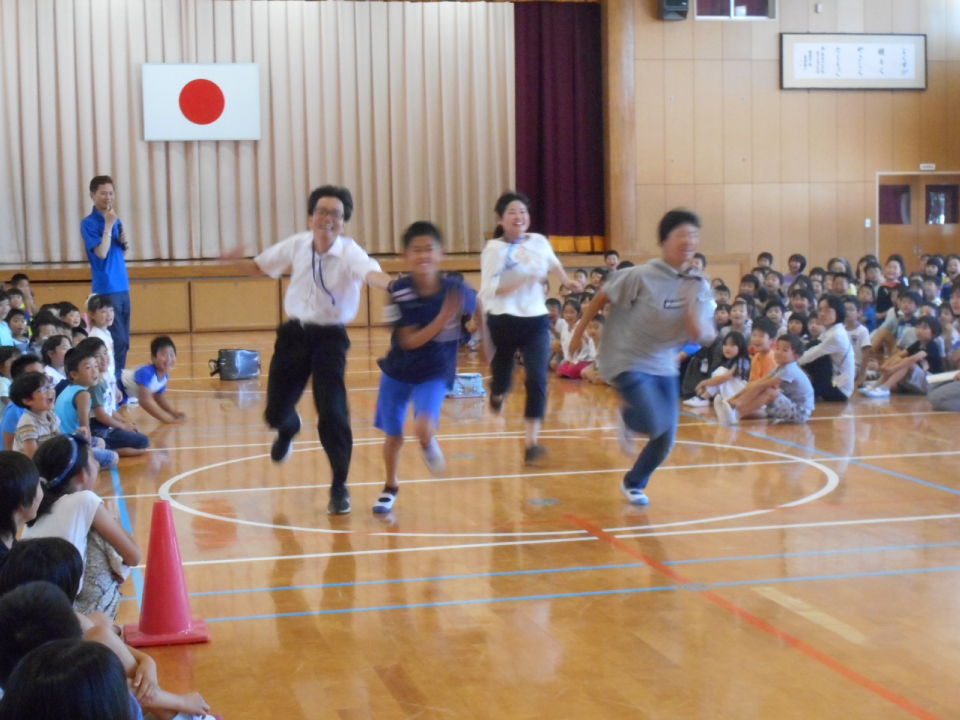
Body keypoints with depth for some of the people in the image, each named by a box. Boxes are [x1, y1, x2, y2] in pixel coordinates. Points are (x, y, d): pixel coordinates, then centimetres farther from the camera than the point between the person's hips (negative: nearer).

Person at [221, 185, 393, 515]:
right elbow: (260, 266, 13)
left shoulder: (349, 252, -17)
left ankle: (339, 486, 4)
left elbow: (370, 273, -40)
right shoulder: (297, 245, -3)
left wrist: (392, 284, -62)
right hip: (295, 333, 4)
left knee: (333, 414, -14)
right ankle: (289, 428, 49)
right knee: (275, 412, 8)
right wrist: (235, 261, -8)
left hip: (330, 338, -4)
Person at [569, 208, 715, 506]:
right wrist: (579, 332, 1)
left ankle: (633, 484, 35)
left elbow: (704, 336, -5)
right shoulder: (642, 276, -19)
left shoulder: (699, 287, -4)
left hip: (664, 366, 6)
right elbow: (602, 297, -7)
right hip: (628, 362, -6)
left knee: (666, 440, 7)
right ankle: (627, 417, 14)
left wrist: (698, 327, -28)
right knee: (654, 424, -23)